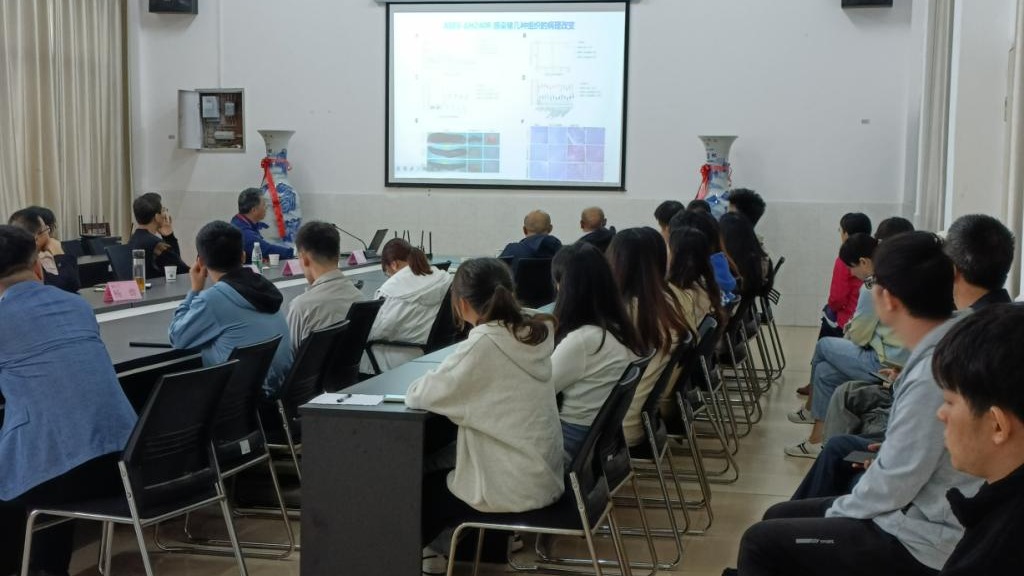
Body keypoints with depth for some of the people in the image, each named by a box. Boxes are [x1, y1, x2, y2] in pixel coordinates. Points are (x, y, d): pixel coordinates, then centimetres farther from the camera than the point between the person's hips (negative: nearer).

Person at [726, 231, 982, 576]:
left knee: (762, 542, -7)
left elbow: (894, 484, -22)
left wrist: (840, 511, -5)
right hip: (920, 512, 10)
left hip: (921, 542, -10)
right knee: (779, 518, 17)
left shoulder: (933, 373, -28)